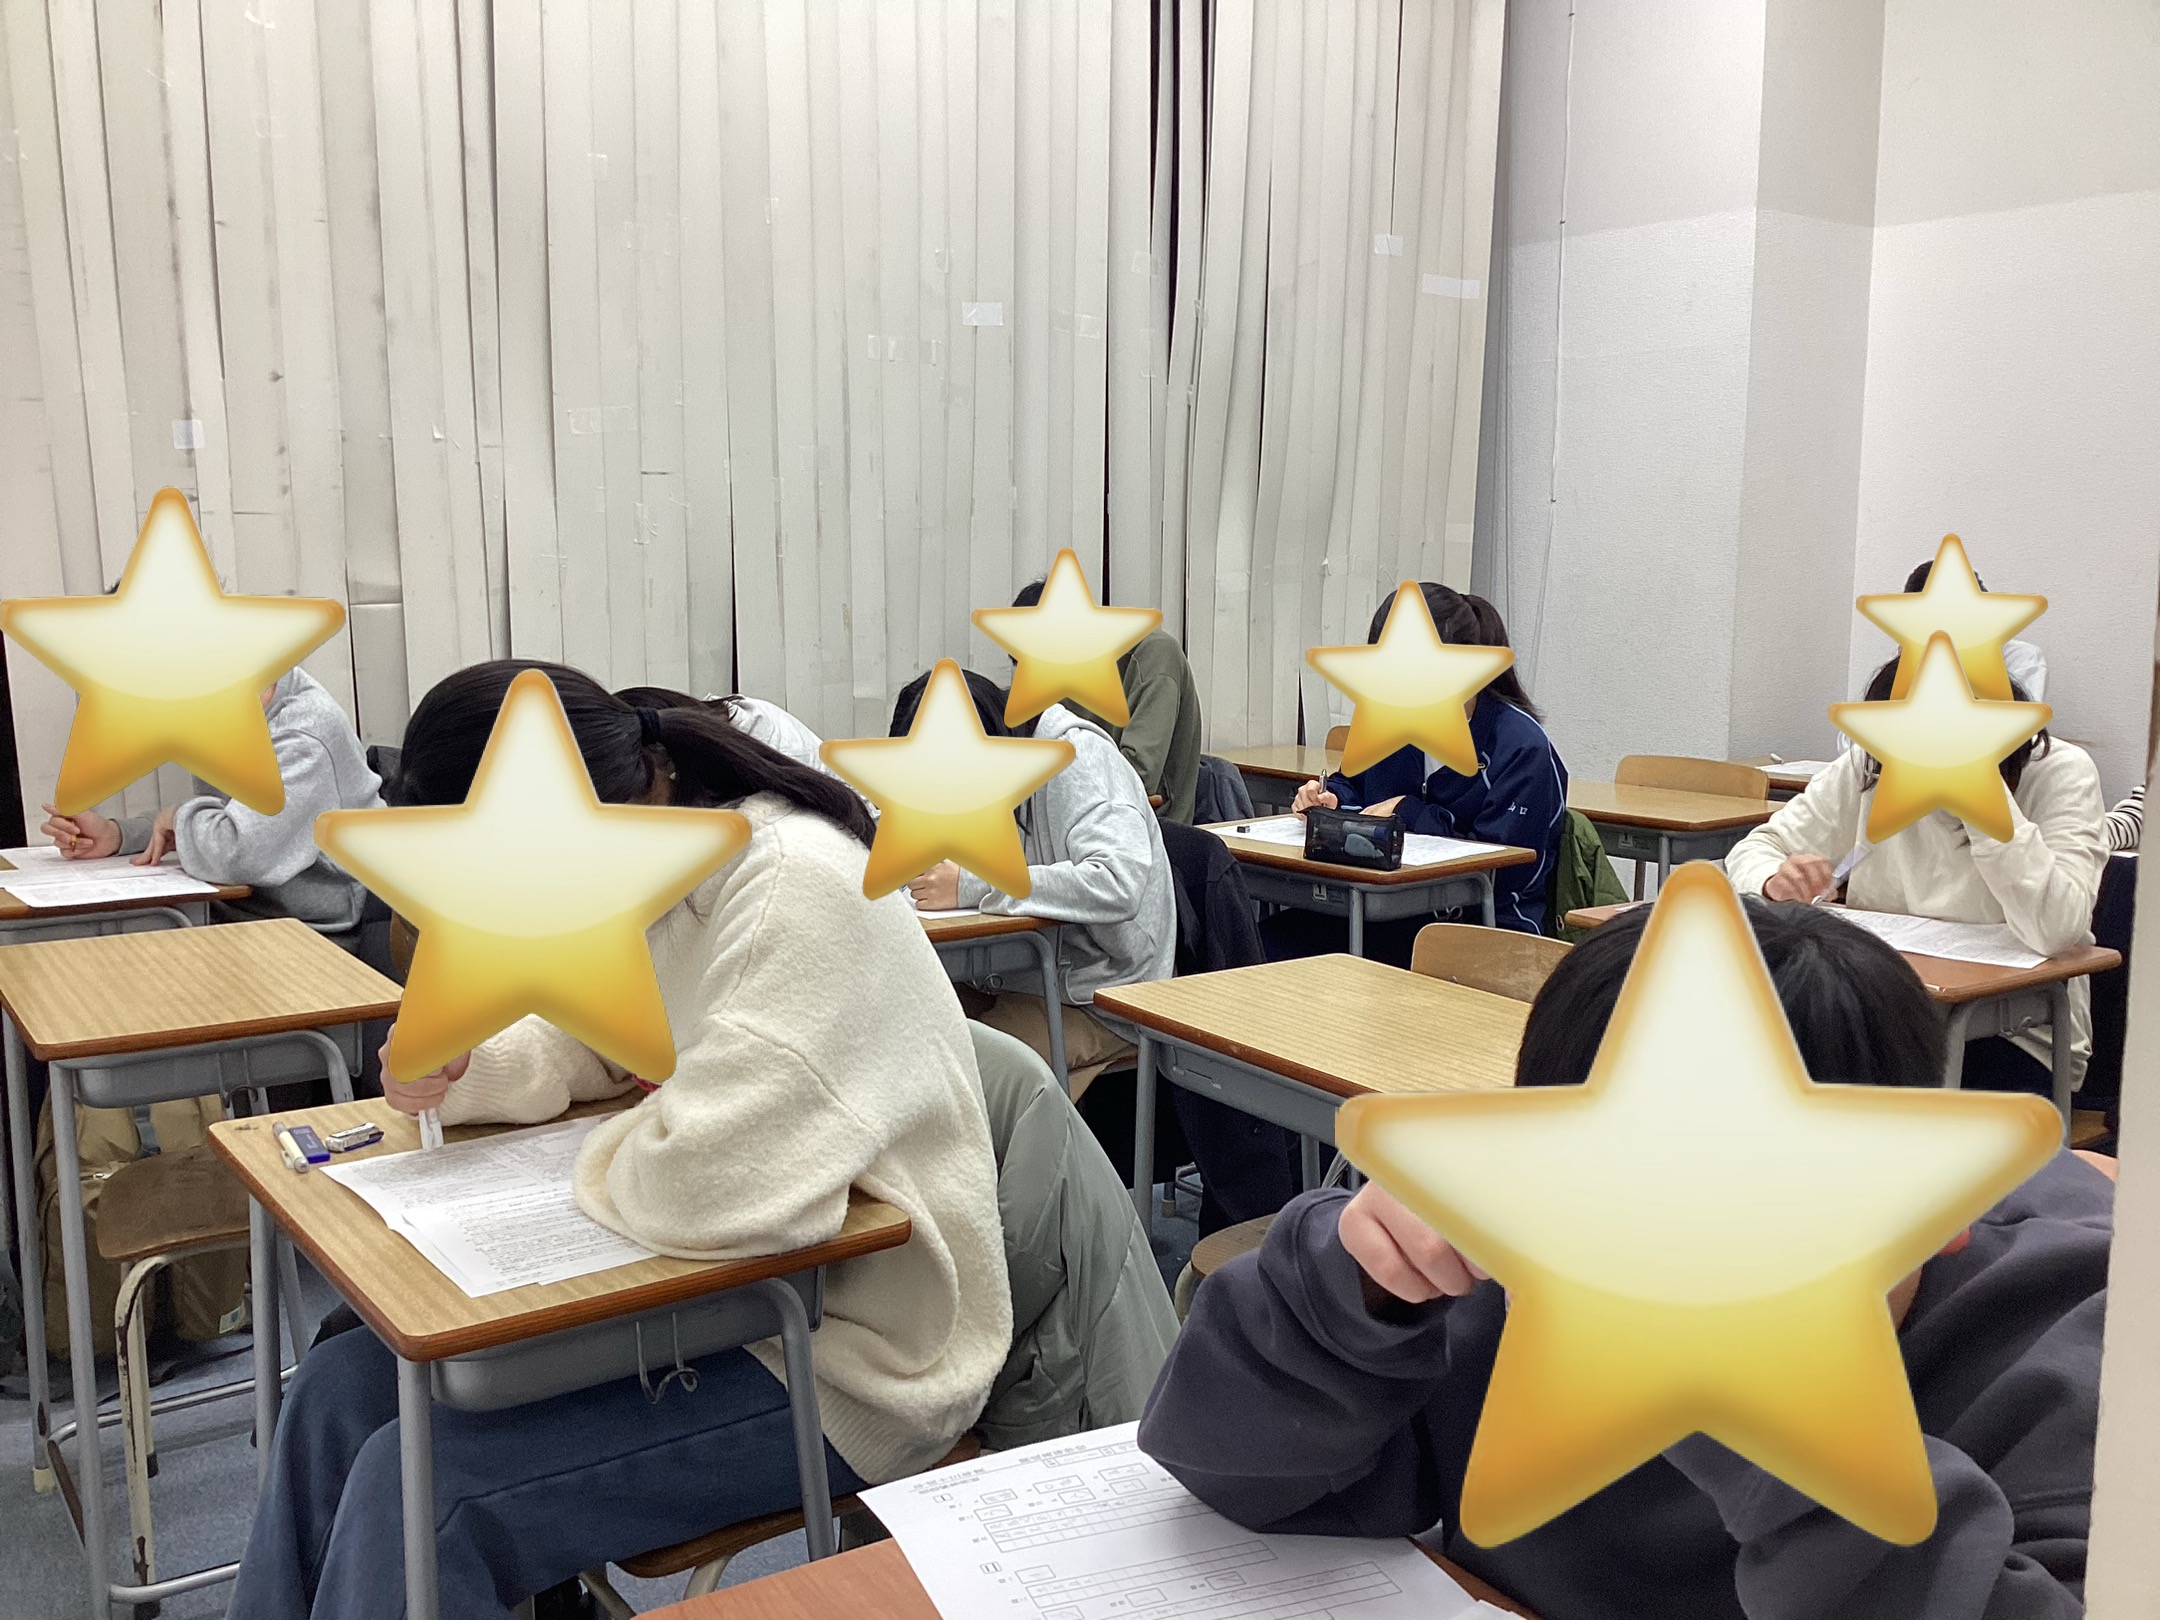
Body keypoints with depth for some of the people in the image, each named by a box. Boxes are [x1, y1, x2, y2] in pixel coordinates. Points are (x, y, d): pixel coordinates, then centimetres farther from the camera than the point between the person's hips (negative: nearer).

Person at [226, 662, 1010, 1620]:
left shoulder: (794, 892, -29)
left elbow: (699, 1186, -37)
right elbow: (586, 1042, 17)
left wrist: (609, 1151, -14)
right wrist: (462, 1069, -4)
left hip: (844, 1360, -9)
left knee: (415, 1487, -15)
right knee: (339, 1392, 7)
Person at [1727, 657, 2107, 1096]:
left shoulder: (2061, 772, -12)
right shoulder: (1867, 765, -1)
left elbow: (2054, 932, -28)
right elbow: (1756, 848, 4)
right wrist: (1775, 881, -20)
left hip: (2016, 1038, -3)